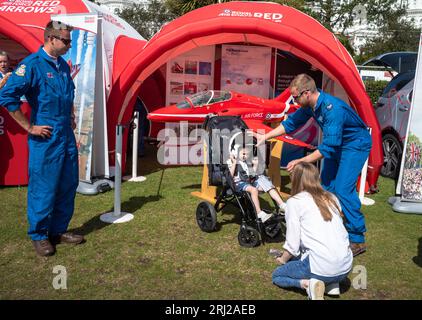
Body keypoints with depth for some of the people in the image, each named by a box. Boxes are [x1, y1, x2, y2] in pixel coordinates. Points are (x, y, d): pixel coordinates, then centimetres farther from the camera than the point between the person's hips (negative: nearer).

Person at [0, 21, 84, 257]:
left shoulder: (63, 65, 11)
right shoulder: (32, 64, -12)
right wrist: (30, 127, -14)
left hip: (67, 136, 8)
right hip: (45, 138, -8)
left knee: (68, 184, 12)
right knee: (43, 187, 1)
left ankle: (59, 230, 26)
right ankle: (39, 236, 17)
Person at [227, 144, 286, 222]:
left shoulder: (247, 163, 23)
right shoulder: (231, 161, 5)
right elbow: (230, 175, -10)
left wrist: (255, 165, 17)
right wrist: (234, 163, -14)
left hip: (250, 181, 7)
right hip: (239, 183, -7)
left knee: (269, 186, -8)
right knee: (253, 189, -38)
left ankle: (282, 205, -13)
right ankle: (259, 213, -42)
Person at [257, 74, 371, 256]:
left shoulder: (333, 109, -34)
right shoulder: (310, 105, -7)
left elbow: (327, 147, -34)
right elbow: (291, 123, 7)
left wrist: (300, 162, -31)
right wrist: (265, 137, 4)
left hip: (355, 145, -9)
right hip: (337, 144, 9)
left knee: (342, 189, -16)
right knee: (326, 185, 8)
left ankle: (357, 239, -6)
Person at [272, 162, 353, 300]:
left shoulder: (294, 201, -4)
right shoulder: (332, 198, 11)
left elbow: (292, 245, -5)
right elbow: (335, 232, 15)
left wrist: (283, 260, 17)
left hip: (321, 268, -6)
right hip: (346, 267, 6)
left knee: (276, 275, 20)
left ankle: (308, 284, -4)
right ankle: (332, 283, 13)